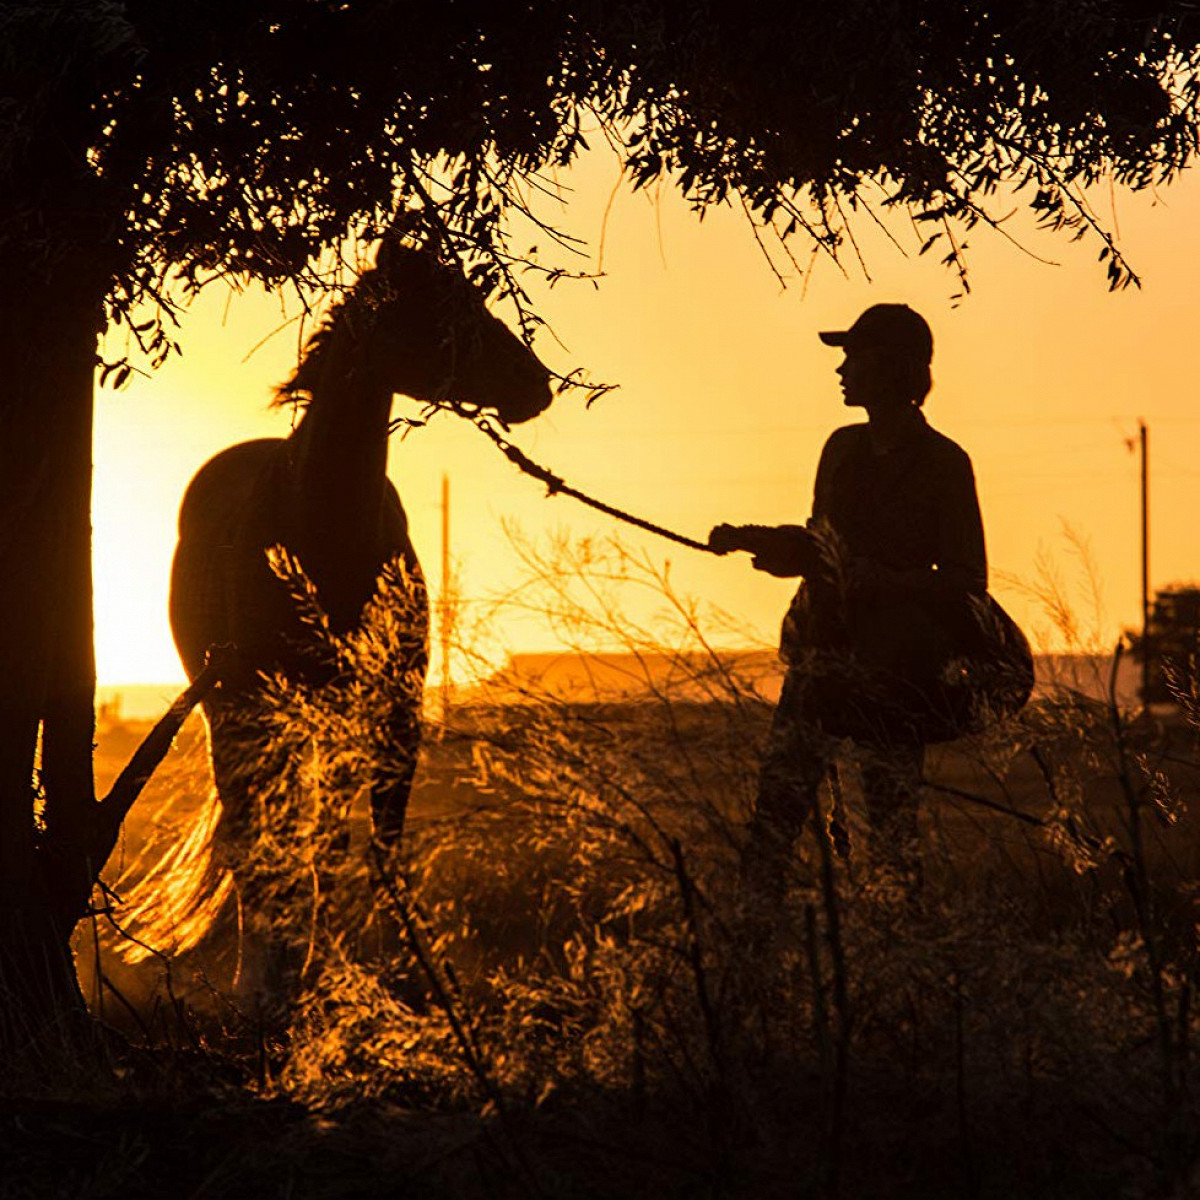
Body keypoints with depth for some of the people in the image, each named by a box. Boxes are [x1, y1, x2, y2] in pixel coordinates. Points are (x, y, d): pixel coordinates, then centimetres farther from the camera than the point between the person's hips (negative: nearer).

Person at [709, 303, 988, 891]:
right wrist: (752, 539, 3)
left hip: (896, 671, -6)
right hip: (823, 655, 6)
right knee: (775, 804, 0)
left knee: (891, 833, -3)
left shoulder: (943, 464, -8)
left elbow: (967, 583, -10)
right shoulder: (844, 448, 12)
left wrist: (873, 581, -19)